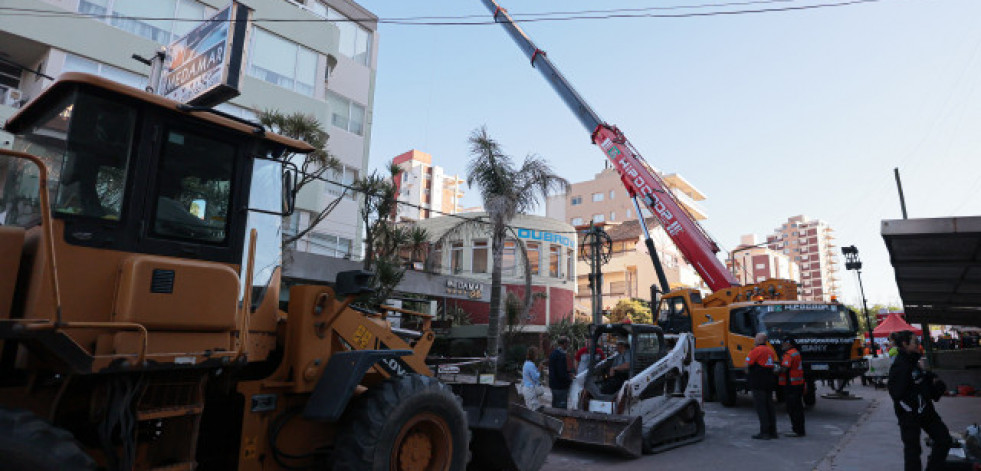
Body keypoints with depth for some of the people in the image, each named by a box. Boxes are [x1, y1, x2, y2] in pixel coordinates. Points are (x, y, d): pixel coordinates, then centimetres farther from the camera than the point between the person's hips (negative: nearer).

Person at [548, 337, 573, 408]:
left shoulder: (553, 353, 9)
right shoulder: (562, 355, -22)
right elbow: (562, 373, -24)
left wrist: (568, 372, 13)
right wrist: (570, 380, -7)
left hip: (553, 384, 9)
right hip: (561, 386, -9)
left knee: (555, 405, 19)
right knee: (561, 407, -1)